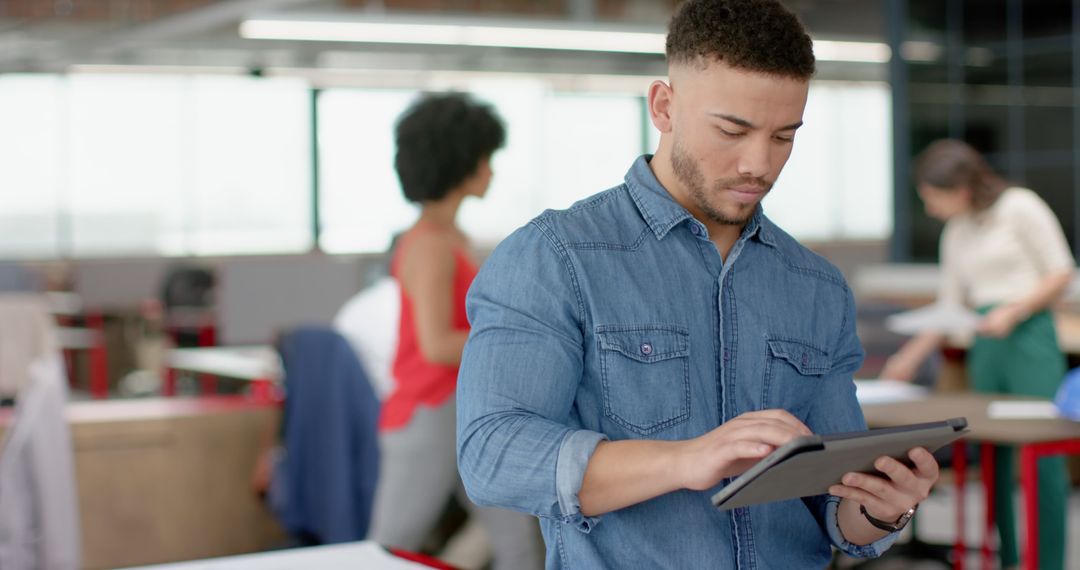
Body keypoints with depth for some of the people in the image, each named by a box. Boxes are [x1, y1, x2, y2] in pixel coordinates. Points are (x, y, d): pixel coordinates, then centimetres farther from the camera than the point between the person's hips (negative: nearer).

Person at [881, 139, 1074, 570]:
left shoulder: (1020, 207, -2)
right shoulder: (956, 232, 17)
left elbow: (1061, 273, -3)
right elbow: (950, 308, 21)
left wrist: (1012, 311, -13)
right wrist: (910, 357, 16)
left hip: (1029, 338, -6)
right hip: (984, 346, 7)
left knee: (1042, 455, -8)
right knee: (991, 457, 3)